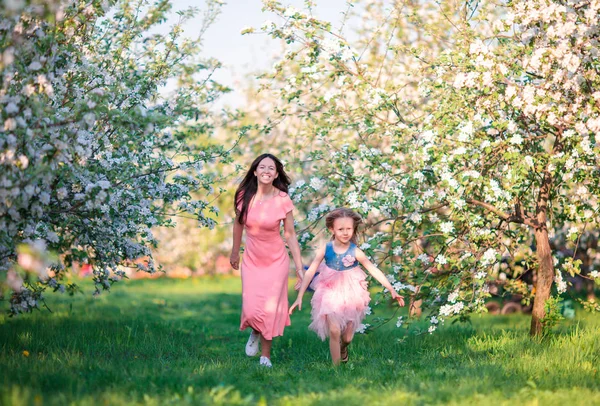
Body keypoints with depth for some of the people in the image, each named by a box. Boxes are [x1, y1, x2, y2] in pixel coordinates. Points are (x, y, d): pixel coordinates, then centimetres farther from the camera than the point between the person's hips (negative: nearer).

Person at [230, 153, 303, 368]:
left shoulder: (283, 200, -13)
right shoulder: (244, 196, -8)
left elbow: (290, 234, -7)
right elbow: (238, 224, 8)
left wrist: (299, 265, -7)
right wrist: (235, 252, 17)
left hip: (276, 261, -1)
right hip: (252, 260, 1)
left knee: (270, 309, 1)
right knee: (252, 309, -6)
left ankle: (265, 356, 19)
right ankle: (255, 332, 31)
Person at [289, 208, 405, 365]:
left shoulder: (355, 252, -15)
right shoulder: (325, 250, -14)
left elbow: (374, 271, -11)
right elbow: (310, 273, -13)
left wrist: (392, 290, -14)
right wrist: (299, 297, -16)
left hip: (350, 293, 1)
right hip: (331, 293, -1)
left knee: (347, 337, 7)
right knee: (334, 332, -11)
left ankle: (343, 348, 44)